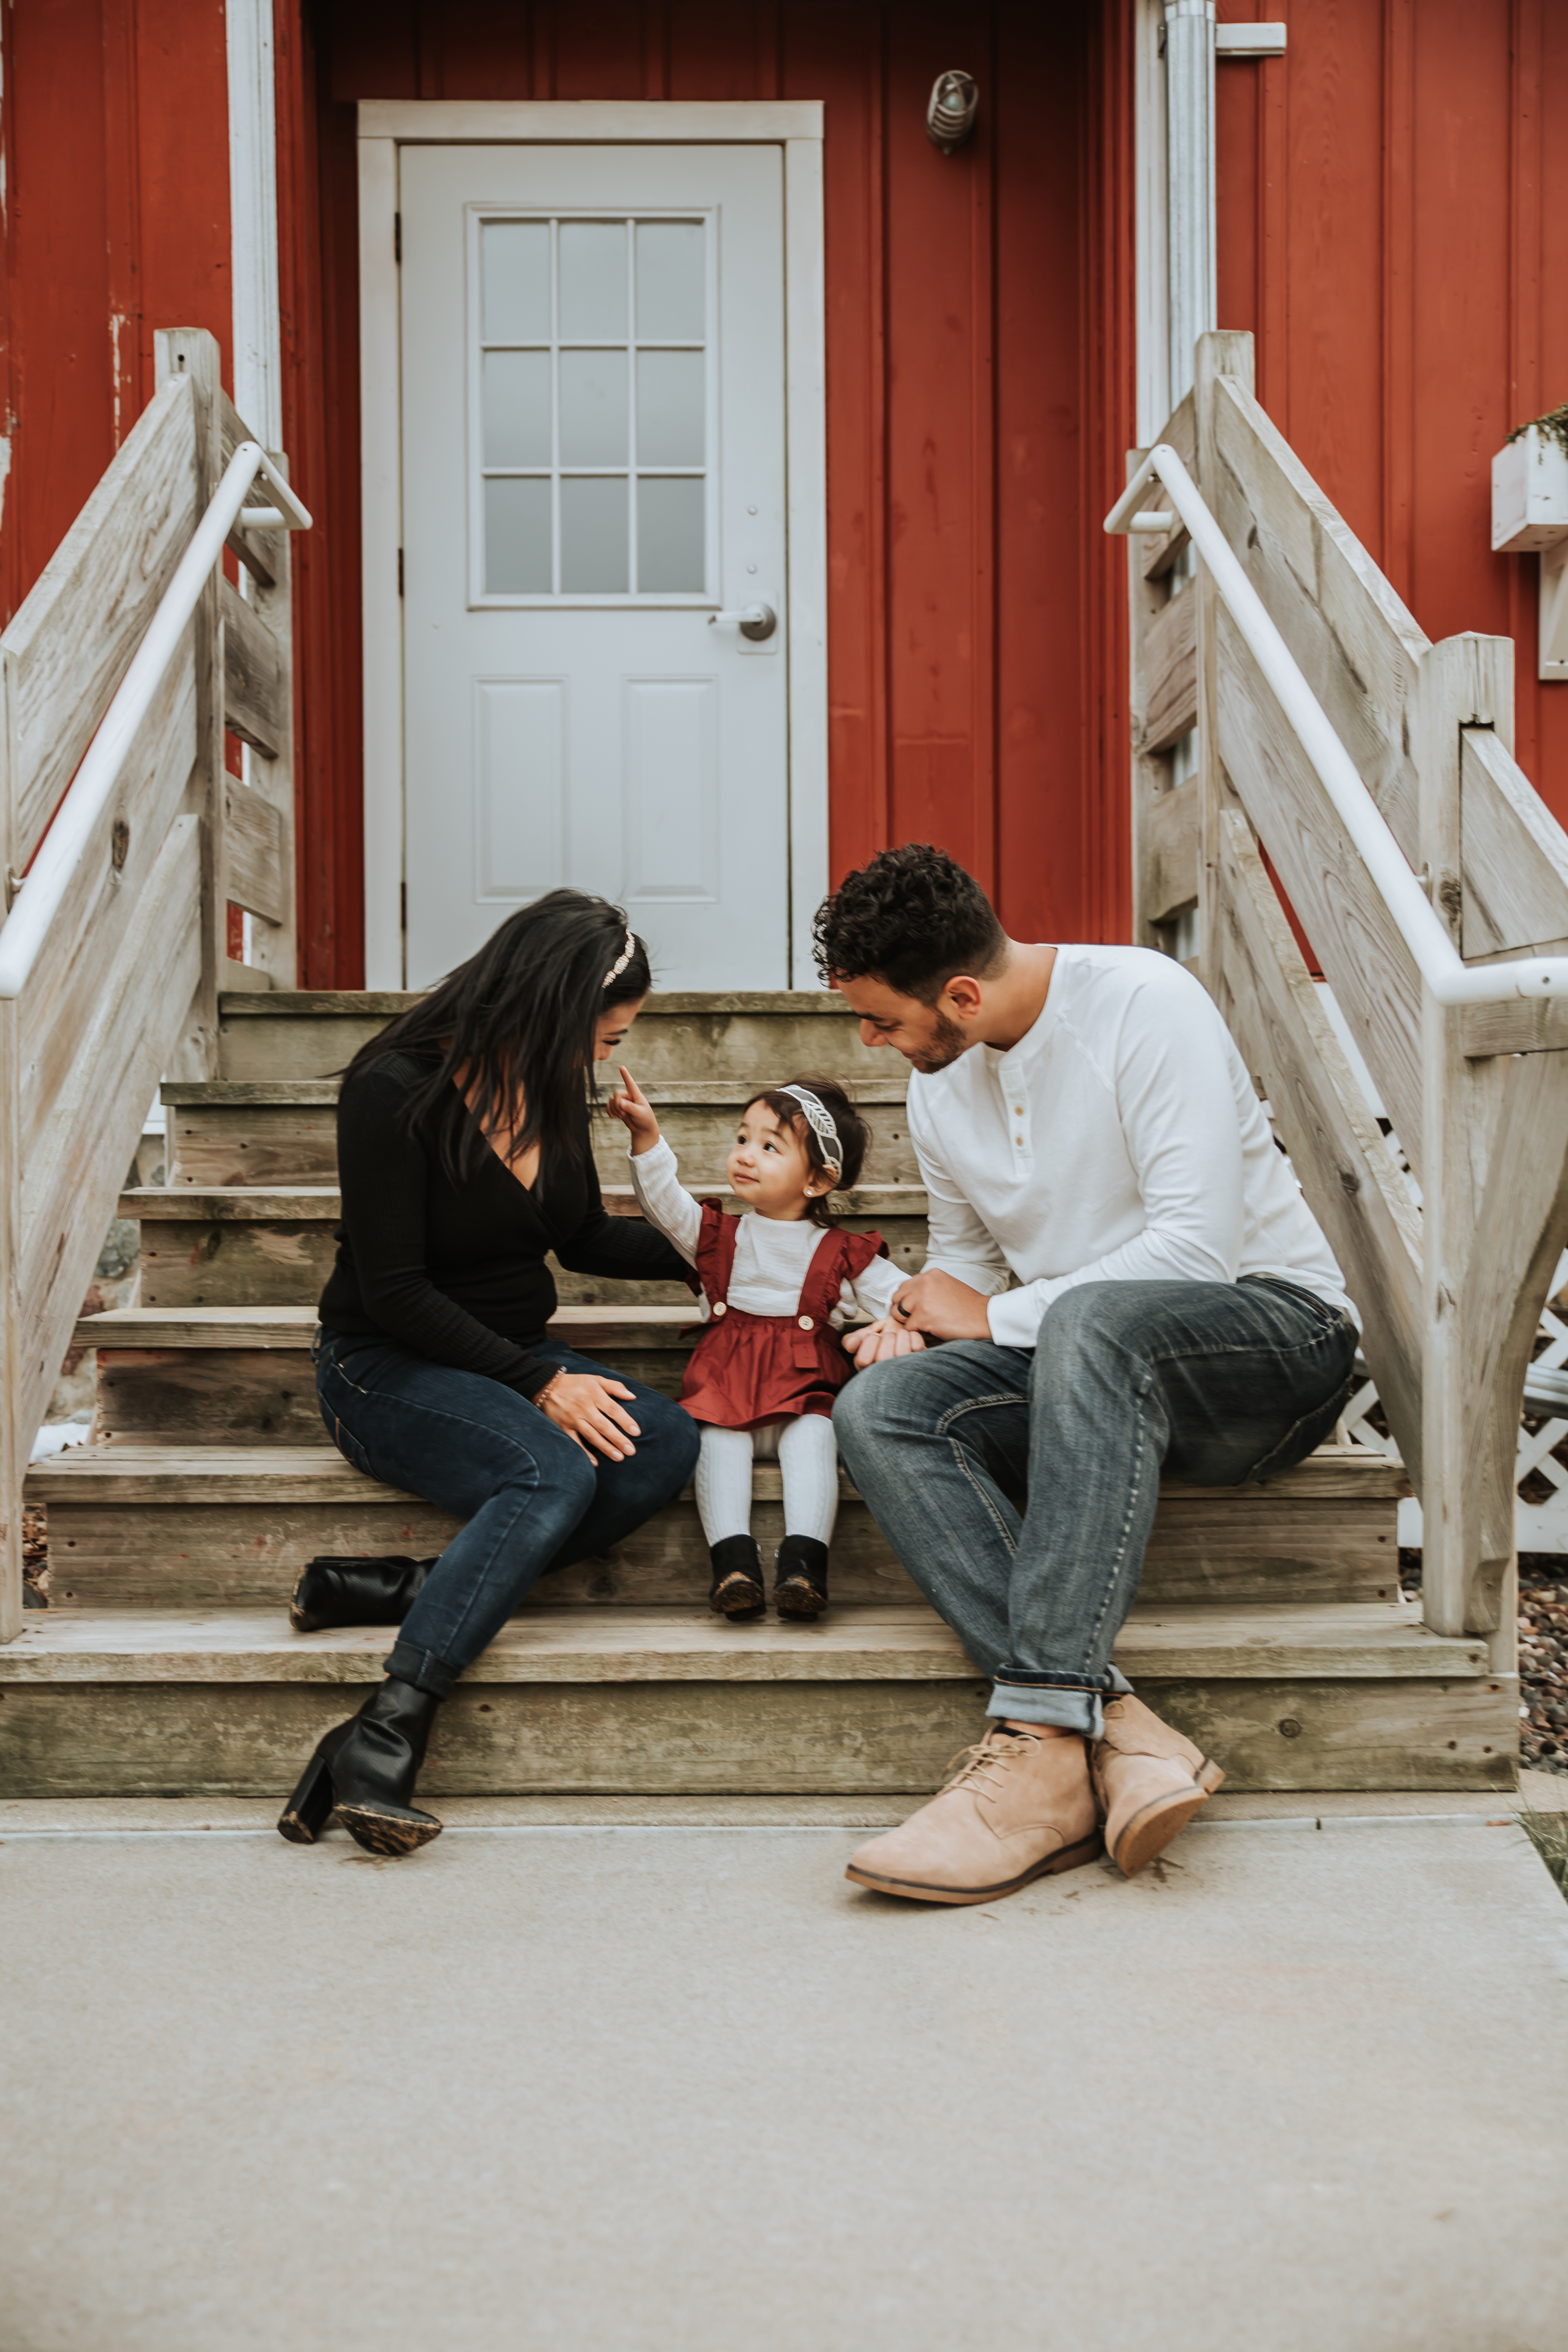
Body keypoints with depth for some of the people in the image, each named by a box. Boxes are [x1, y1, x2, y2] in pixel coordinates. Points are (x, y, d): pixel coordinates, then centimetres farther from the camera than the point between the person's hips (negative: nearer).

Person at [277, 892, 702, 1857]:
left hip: (516, 1356, 7)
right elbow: (393, 1289, -17)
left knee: (666, 1445, -22)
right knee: (554, 1475, -35)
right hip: (387, 1369, -7)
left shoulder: (551, 1086, 5)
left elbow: (584, 1237, 20)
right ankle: (382, 1742, -38)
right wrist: (537, 1383, -22)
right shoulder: (396, 1090, -16)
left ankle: (396, 1590, -25)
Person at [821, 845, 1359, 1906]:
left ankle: (1043, 1739, -42)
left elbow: (1198, 1243, -22)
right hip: (1098, 1374, 7)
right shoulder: (938, 1093, 9)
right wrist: (910, 1320, 0)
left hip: (1276, 1328, -7)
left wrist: (996, 1316, -14)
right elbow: (967, 1259, 24)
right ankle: (1114, 1730, -34)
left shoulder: (1145, 1002, -15)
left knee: (1091, 1318, -40)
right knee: (879, 1408, -21)